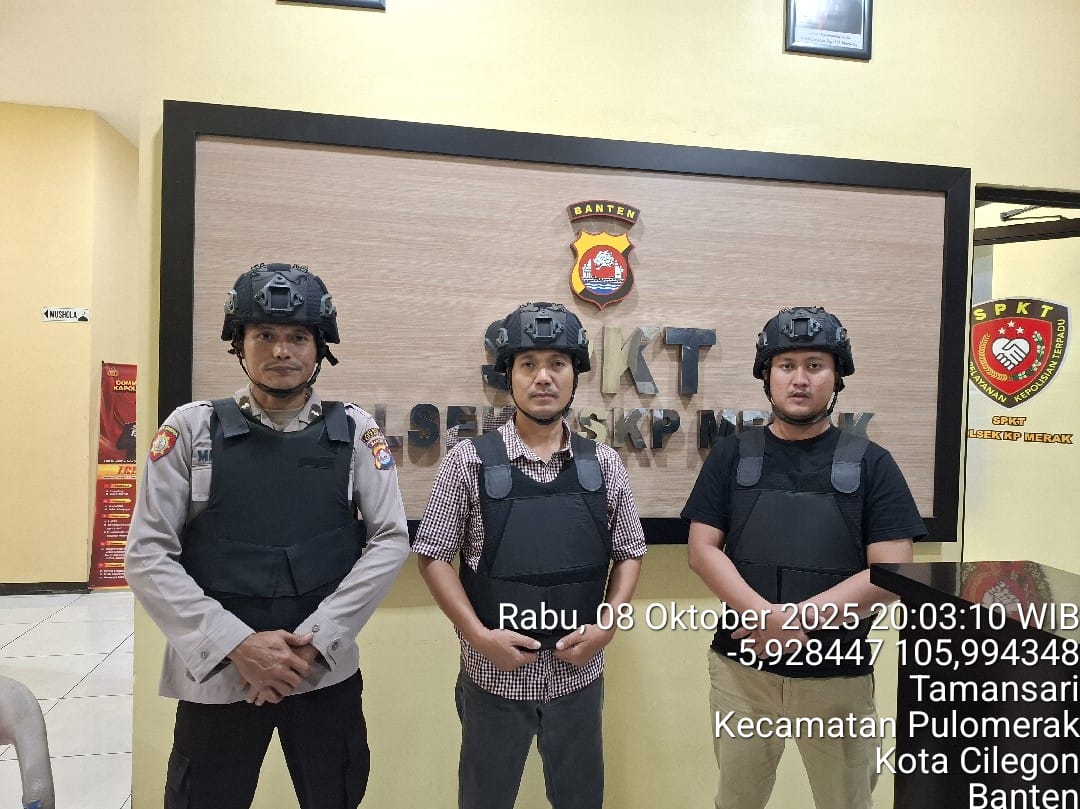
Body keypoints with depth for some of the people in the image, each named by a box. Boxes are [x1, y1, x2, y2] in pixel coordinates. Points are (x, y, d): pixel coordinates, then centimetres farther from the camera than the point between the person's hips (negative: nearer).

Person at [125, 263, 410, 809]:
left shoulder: (354, 431, -2)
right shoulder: (192, 428, -3)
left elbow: (390, 540, -4)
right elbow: (148, 554, -5)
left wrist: (312, 640, -11)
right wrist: (237, 644, -14)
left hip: (326, 669, 1)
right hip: (217, 670, -1)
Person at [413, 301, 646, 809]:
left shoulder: (604, 464, -1)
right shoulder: (470, 461, -8)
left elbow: (628, 553, 7)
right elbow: (434, 555, -5)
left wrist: (607, 624, -7)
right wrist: (479, 635, -14)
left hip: (579, 673, 2)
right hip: (494, 674, -2)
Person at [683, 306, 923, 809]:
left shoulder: (870, 464, -2)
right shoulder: (731, 456, 1)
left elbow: (892, 571, -9)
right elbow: (702, 551, -5)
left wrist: (798, 617, -19)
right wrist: (765, 615, -20)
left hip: (839, 677, 0)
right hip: (741, 668, 1)